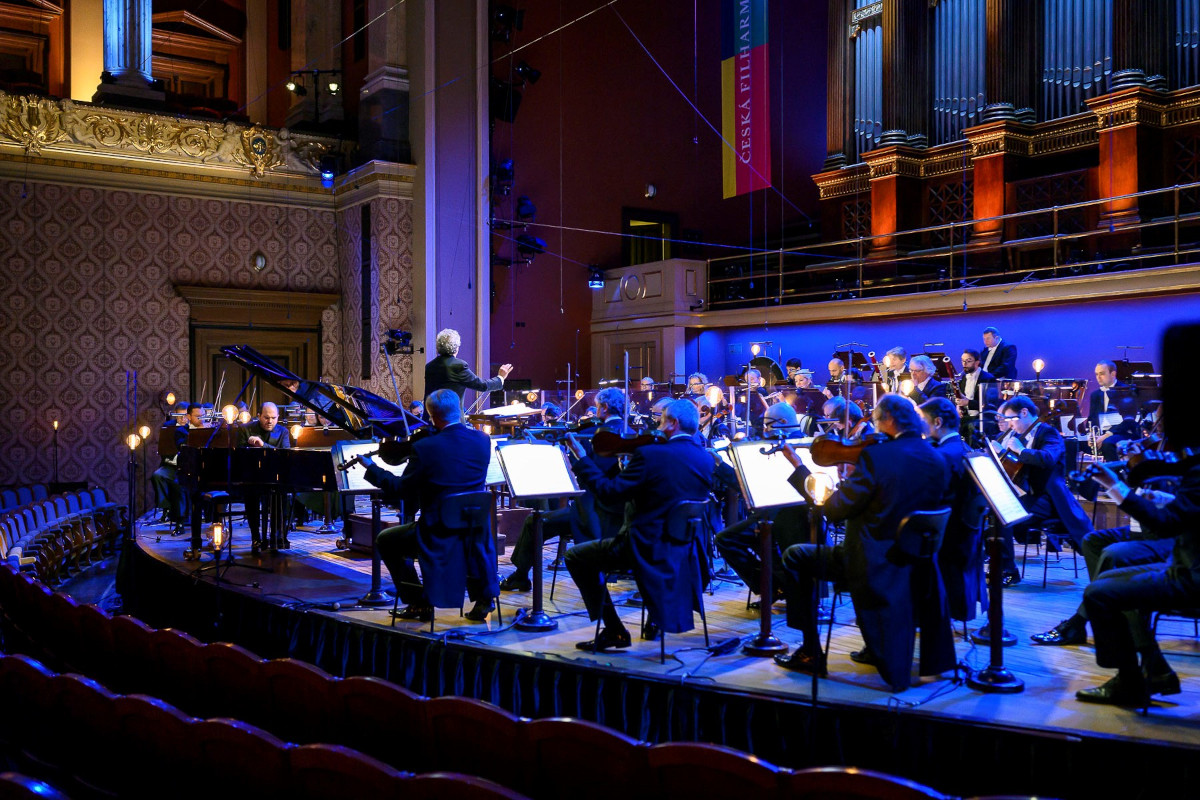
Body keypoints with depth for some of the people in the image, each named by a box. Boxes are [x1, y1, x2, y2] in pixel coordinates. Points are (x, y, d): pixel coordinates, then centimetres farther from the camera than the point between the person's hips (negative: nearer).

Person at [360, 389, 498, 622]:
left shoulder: (424, 448, -18)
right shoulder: (482, 440, -4)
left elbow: (399, 490, -9)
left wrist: (371, 467, 6)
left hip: (438, 533, -4)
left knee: (386, 541, 20)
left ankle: (419, 603, 18)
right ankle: (483, 598, 30)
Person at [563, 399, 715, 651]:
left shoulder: (650, 455, -18)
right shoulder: (706, 459, 2)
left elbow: (609, 493, -17)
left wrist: (581, 460, -7)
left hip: (648, 548, -7)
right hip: (687, 550, 7)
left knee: (576, 556, 9)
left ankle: (614, 631, 6)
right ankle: (656, 620, 37)